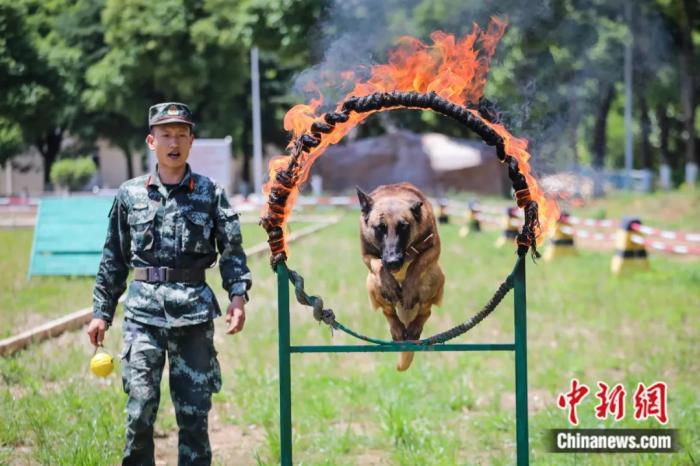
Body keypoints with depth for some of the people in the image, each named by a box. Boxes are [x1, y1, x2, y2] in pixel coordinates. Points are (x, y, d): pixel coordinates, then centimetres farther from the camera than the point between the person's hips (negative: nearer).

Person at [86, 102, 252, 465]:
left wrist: (238, 295, -13)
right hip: (144, 311, 0)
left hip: (195, 310, 0)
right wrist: (101, 312, 11)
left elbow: (232, 249, 2)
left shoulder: (210, 193, 7)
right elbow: (114, 259, 13)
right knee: (140, 408, -8)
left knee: (195, 412, 2)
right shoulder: (130, 194, 9)